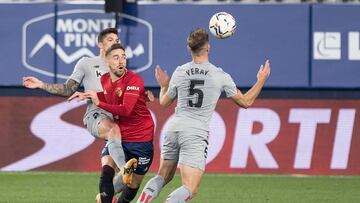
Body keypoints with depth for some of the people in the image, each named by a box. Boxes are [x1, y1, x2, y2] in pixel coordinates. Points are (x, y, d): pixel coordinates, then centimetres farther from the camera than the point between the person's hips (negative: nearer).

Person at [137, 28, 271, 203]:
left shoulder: (180, 73, 5)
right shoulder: (220, 76, -2)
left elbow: (164, 102, 20)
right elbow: (245, 102, 10)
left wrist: (163, 85, 40)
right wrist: (261, 81, 25)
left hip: (173, 129, 4)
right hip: (196, 134, -4)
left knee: (163, 177, 21)